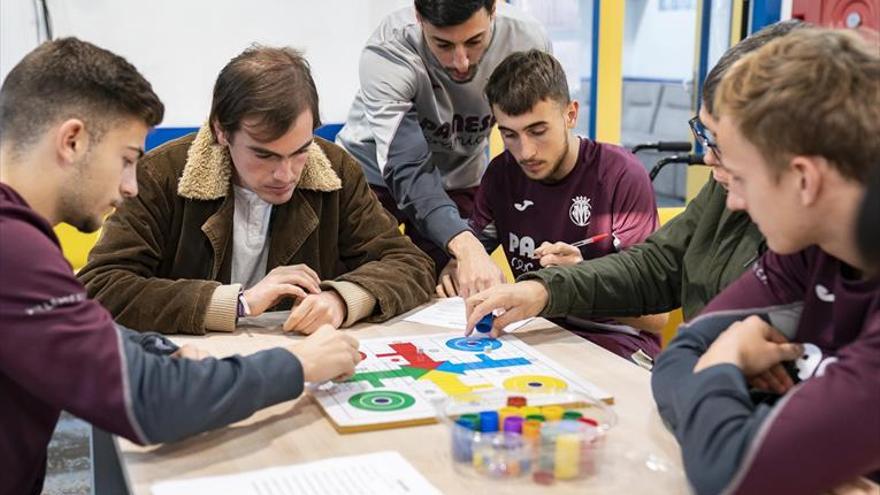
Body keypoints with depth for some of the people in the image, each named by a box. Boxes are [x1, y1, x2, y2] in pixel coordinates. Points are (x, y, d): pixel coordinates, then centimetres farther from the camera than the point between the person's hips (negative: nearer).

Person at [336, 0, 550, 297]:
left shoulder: (528, 42, -25)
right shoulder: (387, 52, -33)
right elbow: (408, 170, -40)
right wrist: (467, 249, -56)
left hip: (461, 177, 2)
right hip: (374, 172, -2)